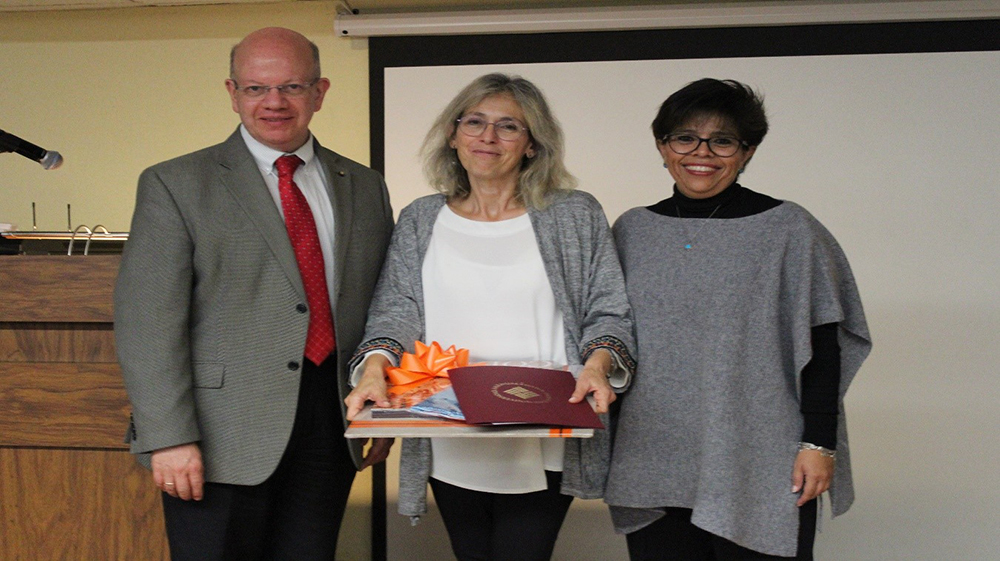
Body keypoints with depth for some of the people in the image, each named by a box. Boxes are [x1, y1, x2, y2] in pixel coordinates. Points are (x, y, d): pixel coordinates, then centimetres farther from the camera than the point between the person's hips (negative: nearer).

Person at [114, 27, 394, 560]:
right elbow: (147, 321, -8)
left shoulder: (365, 187, 11)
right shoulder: (174, 185, -2)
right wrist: (169, 437, -14)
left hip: (331, 430, 4)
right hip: (220, 440, -3)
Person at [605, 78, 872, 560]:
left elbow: (822, 348, -2)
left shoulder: (788, 229, -1)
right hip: (651, 465, 3)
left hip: (760, 469, -3)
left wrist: (819, 444, -7)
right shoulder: (632, 231, 8)